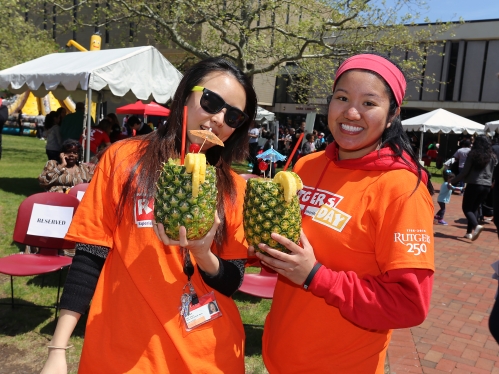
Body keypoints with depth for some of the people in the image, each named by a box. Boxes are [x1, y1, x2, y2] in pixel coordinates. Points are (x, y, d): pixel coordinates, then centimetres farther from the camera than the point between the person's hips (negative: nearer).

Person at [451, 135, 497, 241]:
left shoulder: (472, 154, -8)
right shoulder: (492, 156, 8)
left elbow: (464, 171, -9)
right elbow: (493, 172, 13)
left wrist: (453, 181, 0)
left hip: (474, 184, -5)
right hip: (487, 186, 5)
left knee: (466, 208, 4)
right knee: (475, 208, 16)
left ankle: (476, 225, -21)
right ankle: (469, 232, 13)